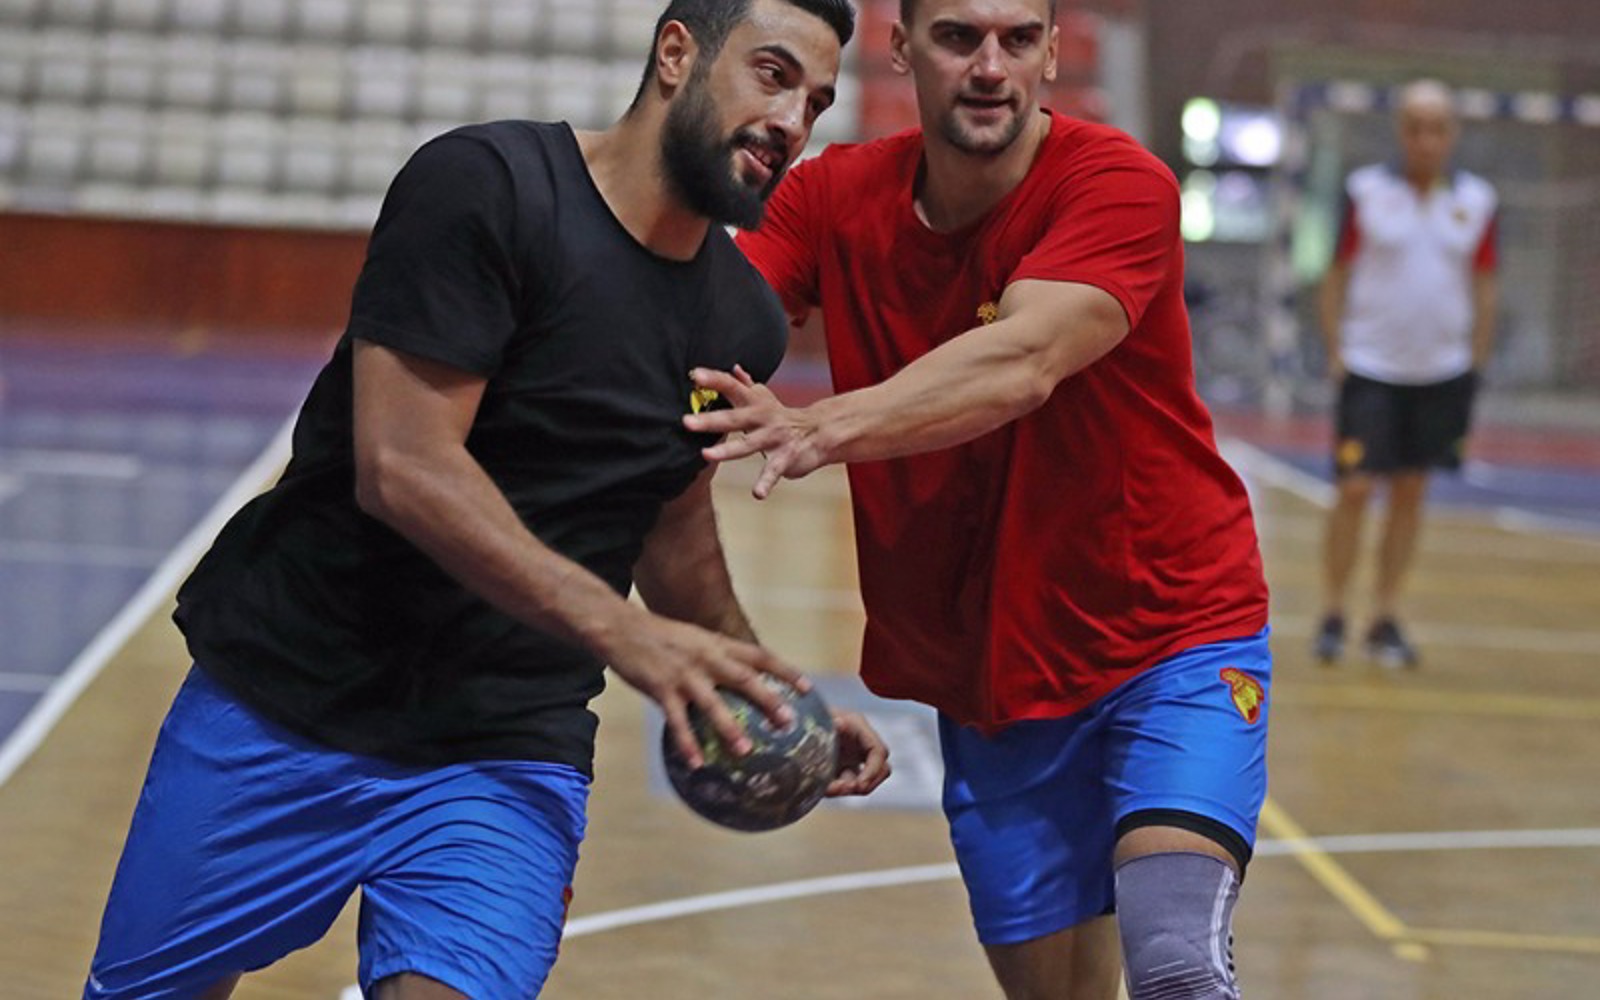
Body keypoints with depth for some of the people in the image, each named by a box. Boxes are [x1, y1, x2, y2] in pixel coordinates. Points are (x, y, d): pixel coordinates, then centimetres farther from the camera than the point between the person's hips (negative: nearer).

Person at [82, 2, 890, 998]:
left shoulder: (744, 323, 6)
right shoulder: (486, 185, -14)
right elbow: (402, 467, -22)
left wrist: (772, 705, 10)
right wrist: (619, 630, -28)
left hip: (509, 756, 3)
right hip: (286, 699, -3)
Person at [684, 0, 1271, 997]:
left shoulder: (1116, 184, -18)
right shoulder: (835, 196, -3)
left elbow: (1022, 362, -35)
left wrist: (823, 429, -52)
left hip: (1175, 638, -4)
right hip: (987, 678, 4)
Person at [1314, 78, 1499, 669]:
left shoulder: (1476, 201, 3)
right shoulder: (1365, 192, -4)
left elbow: (1484, 287, 10)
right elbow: (1337, 276, 1)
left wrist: (1476, 366, 7)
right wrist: (1334, 353, -5)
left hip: (1441, 371, 2)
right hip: (1370, 369, -2)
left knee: (1411, 494, 7)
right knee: (1355, 490, -7)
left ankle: (1386, 621, 16)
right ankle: (1332, 616, 4)